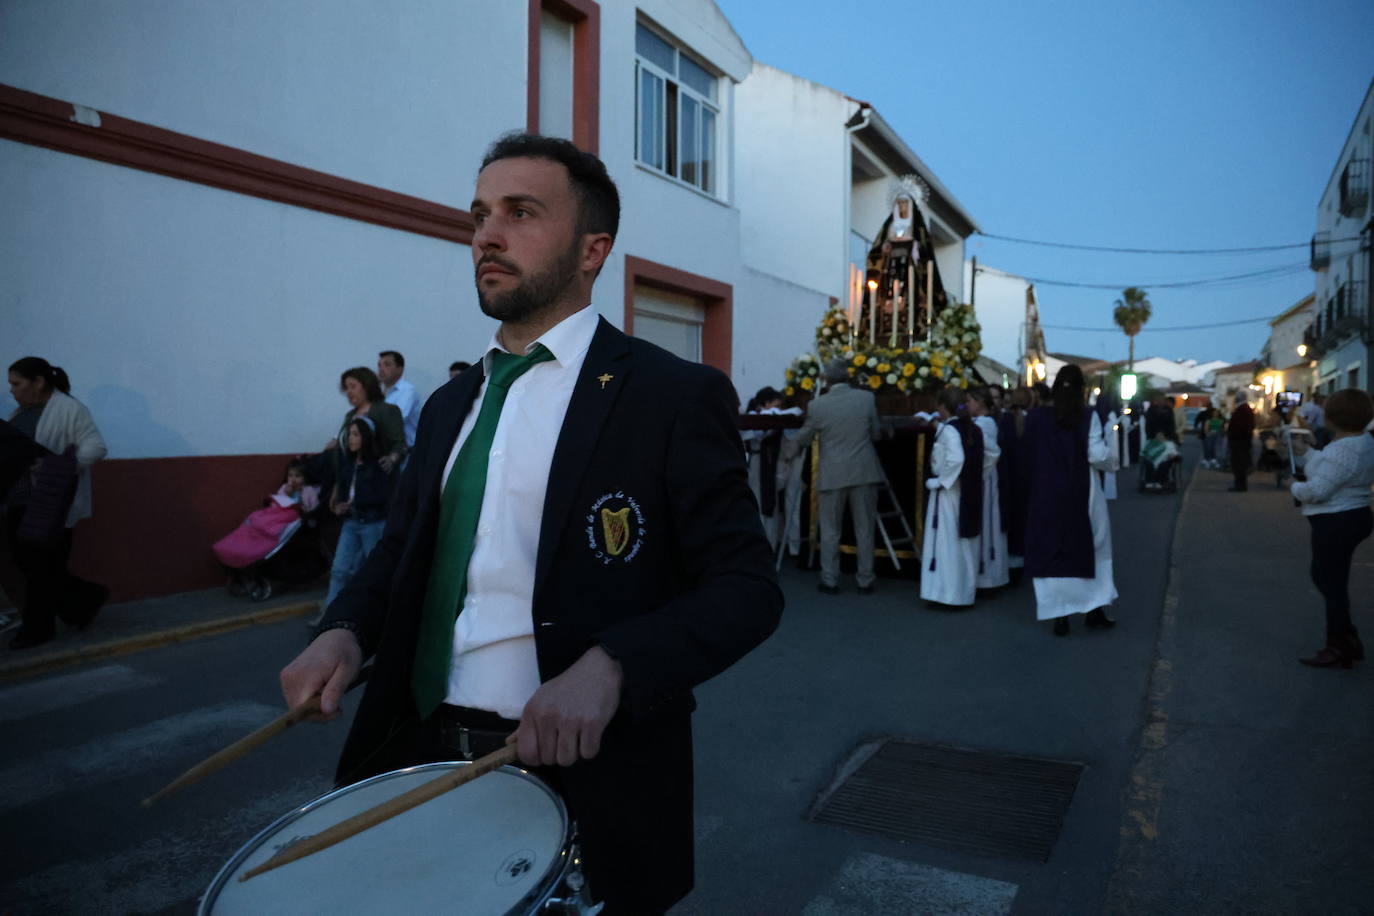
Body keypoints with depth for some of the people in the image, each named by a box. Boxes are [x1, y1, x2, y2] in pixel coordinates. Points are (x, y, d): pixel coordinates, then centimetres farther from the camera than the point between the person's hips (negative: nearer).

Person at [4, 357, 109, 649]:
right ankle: (86, 600, 25)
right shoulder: (21, 411, 14)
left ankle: (37, 629, 14)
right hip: (19, 502, 8)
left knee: (43, 567, 0)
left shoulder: (69, 409, -11)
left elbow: (95, 447, -16)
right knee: (24, 560, 11)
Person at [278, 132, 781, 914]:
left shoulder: (674, 395, -11)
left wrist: (606, 666, -29)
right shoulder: (452, 404, 10)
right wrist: (345, 630, -4)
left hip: (583, 780, -5)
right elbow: (402, 547, 16)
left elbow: (746, 586, -14)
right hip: (420, 759, 6)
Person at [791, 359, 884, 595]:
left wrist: (791, 450, 28)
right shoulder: (867, 398, -3)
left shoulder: (817, 405, -5)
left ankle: (830, 581, 13)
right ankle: (865, 581, 16)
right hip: (864, 472, 1)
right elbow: (876, 433, 6)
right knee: (864, 529, 10)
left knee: (830, 531, 10)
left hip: (832, 475, -1)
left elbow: (804, 438, 7)